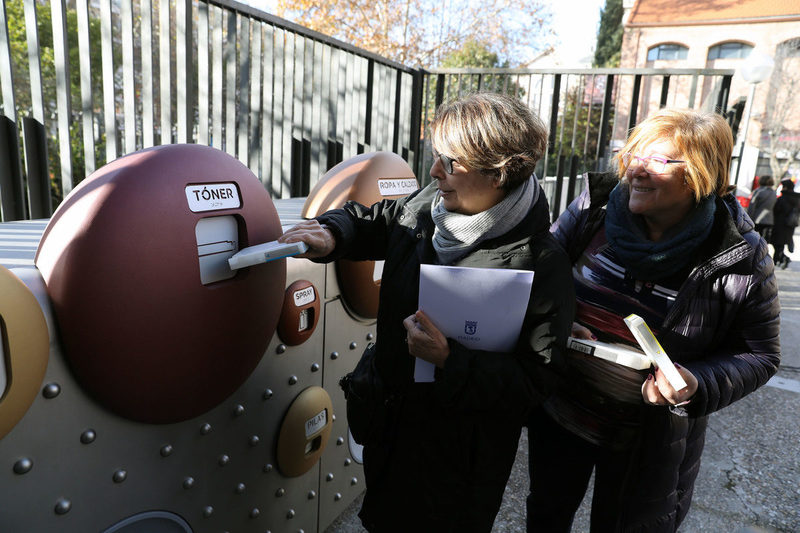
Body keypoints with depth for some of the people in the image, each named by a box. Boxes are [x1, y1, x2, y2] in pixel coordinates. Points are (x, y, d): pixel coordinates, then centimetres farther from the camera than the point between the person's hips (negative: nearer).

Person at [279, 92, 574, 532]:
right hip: (392, 414, 6)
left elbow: (529, 381, -22)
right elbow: (373, 222, 10)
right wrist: (330, 234, -10)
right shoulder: (426, 205, -9)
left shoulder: (541, 264, -26)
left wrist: (448, 360, -33)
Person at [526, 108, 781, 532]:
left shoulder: (739, 258, -15)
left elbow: (759, 354, -6)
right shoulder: (593, 208, -12)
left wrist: (698, 386, -24)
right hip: (559, 414, 2)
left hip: (649, 444, -1)